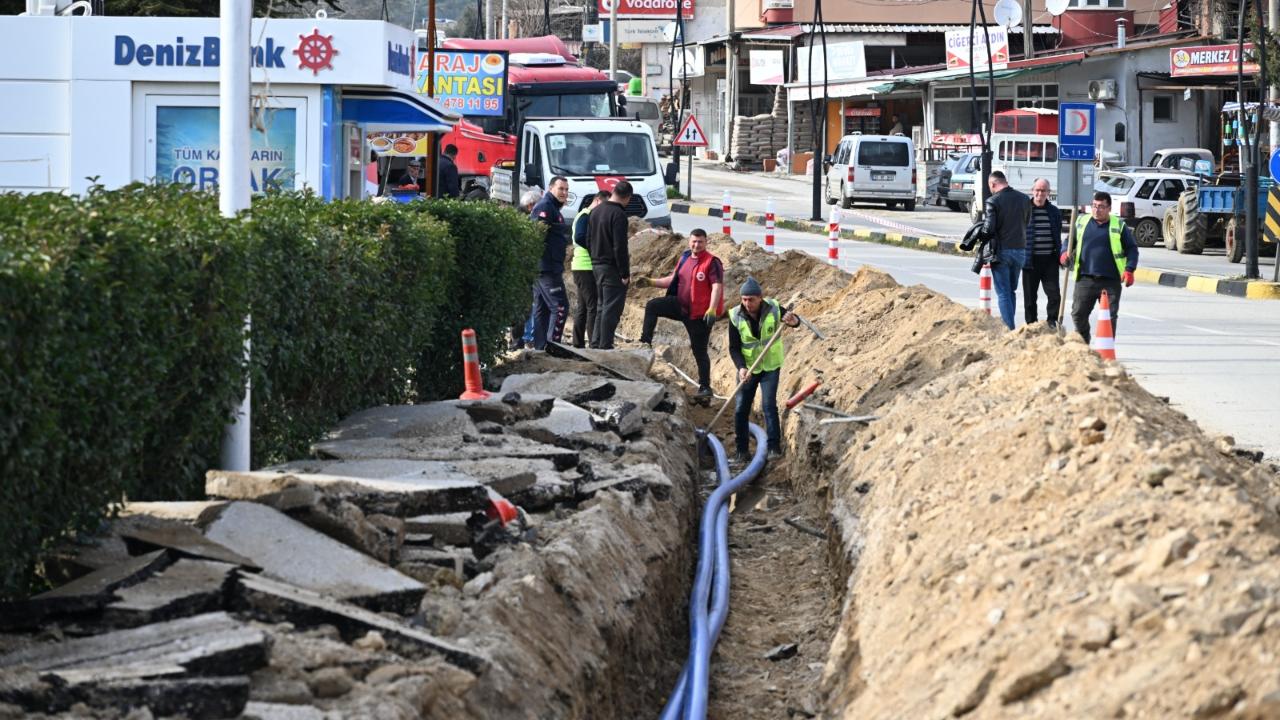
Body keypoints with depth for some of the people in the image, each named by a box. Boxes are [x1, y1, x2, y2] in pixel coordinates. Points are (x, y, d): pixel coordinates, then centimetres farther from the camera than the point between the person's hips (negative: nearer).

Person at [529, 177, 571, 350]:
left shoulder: (553, 208, 22)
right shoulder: (545, 207, -12)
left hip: (540, 268, 11)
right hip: (547, 268, -11)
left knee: (541, 309, 12)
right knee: (560, 306, -11)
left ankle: (539, 348, 16)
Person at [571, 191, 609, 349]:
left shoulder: (590, 217, 19)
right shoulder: (585, 216, -12)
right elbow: (579, 238, -26)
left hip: (583, 268, 10)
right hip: (585, 268, -10)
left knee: (582, 307, 13)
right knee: (593, 306, -10)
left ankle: (578, 344, 17)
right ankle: (595, 345, -12)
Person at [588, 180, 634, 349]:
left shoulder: (595, 212, 10)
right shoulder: (618, 214, -17)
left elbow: (588, 239, 17)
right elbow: (620, 246, -20)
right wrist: (625, 273, -16)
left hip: (597, 265, 9)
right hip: (612, 268, -9)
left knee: (603, 306, 18)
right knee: (612, 308, -4)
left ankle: (596, 342, 18)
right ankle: (605, 345, -4)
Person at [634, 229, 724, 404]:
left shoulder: (712, 263, -12)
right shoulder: (685, 258, 10)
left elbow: (717, 286, -21)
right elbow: (673, 279, 22)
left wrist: (712, 310, -31)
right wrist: (651, 282, 12)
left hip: (699, 314, -6)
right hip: (680, 305, 6)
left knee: (699, 351, 0)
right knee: (652, 306, -11)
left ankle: (705, 388, 8)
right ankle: (645, 342, -8)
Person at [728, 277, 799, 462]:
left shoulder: (773, 309, -16)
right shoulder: (736, 316, -15)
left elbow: (795, 321, -2)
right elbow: (734, 348, -11)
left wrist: (792, 320, -28)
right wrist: (741, 368, -29)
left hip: (770, 366, -1)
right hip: (747, 368, 1)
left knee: (768, 405, -13)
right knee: (741, 409, 2)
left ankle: (774, 447, -7)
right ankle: (741, 450, 15)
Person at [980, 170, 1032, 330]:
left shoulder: (993, 201, -13)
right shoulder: (1024, 199, 3)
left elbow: (988, 230, -17)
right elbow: (1027, 223, 10)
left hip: (1001, 251, -5)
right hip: (1020, 249, 5)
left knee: (1003, 293, 0)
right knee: (1011, 291, 18)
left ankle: (1009, 329, -5)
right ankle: (1008, 324, 22)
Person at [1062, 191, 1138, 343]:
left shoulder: (1119, 226, 4)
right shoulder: (1081, 222, 9)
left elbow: (1131, 249, 6)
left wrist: (1129, 269, -8)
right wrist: (1065, 254, -3)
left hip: (1110, 281, -2)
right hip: (1085, 279, 2)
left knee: (1110, 316, -1)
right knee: (1078, 314, 2)